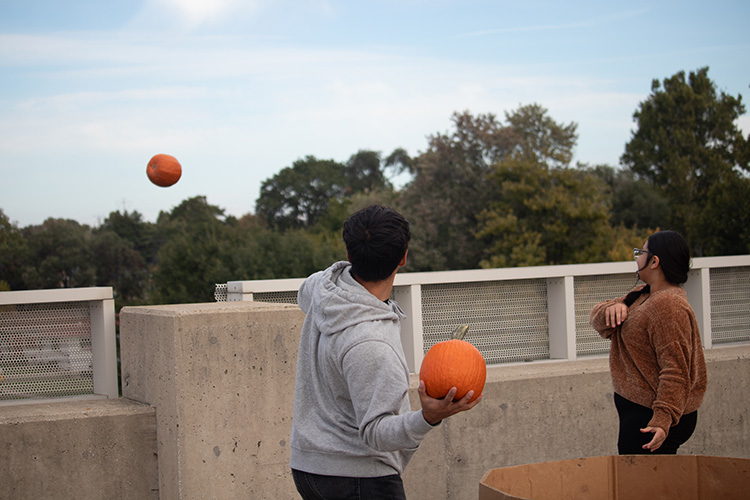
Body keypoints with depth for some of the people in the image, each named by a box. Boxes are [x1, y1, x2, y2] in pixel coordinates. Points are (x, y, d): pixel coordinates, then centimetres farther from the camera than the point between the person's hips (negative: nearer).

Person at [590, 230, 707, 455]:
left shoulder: (667, 306, -21)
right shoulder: (643, 295, 12)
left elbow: (675, 370, -26)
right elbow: (598, 317, 13)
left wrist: (663, 420, -32)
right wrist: (612, 308, -11)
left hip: (649, 418, -10)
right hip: (638, 412, 10)